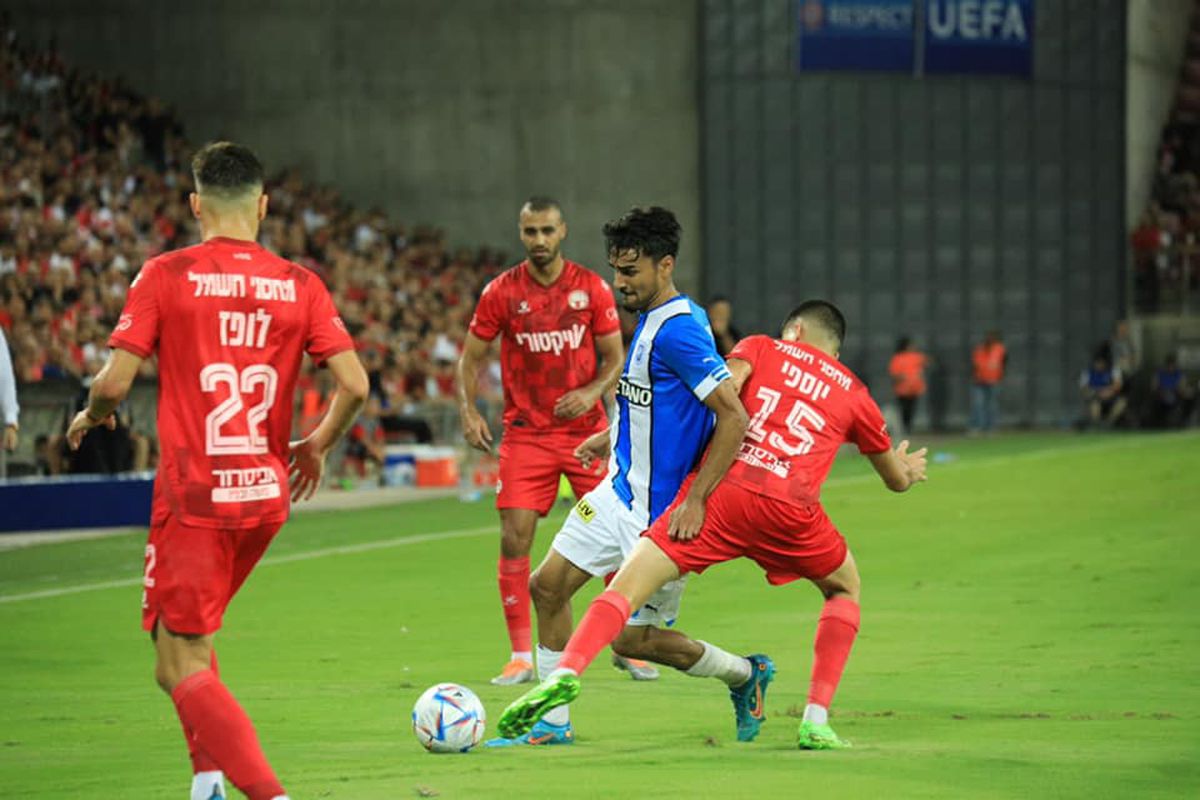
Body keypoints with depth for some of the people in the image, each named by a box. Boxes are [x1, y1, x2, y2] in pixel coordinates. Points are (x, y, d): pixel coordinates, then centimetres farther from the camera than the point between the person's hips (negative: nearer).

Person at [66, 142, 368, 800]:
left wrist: (91, 416, 13)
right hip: (266, 497, 5)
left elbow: (115, 381, -10)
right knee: (189, 639, 26)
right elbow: (354, 384, -3)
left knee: (181, 668, -3)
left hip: (193, 499, -5)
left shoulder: (166, 275, -6)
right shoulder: (300, 285, 3)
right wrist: (316, 447, 15)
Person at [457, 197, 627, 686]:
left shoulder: (592, 288, -1)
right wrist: (468, 411, -11)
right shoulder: (502, 292, -2)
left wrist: (592, 392, -16)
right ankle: (521, 657, -2)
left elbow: (615, 357, 4)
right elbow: (471, 356, 4)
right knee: (515, 538, -9)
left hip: (586, 429, 0)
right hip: (526, 434, 0)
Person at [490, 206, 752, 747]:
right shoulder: (650, 319, 7)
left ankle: (745, 675, 18)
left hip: (660, 513, -10)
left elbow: (734, 416, -27)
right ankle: (552, 723, 17)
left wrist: (695, 500, -28)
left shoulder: (679, 330, -23)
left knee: (632, 638, -2)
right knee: (548, 585, 8)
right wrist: (611, 436, 26)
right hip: (619, 491, 10)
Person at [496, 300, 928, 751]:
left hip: (722, 489, -1)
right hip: (790, 508, 1)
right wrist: (909, 468, 65)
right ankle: (816, 721, 15)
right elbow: (897, 480, 40)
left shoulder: (760, 348, 23)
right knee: (845, 589, 28)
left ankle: (566, 672, -32)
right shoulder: (852, 393, 28)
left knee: (629, 585, -5)